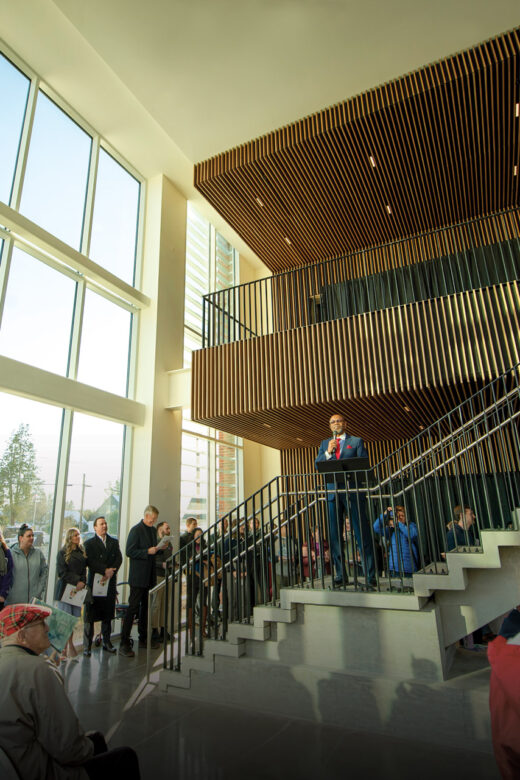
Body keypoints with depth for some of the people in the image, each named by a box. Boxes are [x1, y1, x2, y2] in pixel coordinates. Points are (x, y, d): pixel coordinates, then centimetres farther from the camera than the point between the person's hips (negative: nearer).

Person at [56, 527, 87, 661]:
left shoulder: (82, 552, 12)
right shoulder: (63, 553, -1)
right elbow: (61, 572, -6)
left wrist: (82, 582, -1)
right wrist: (76, 581, -11)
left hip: (78, 589, 4)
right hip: (65, 588, -4)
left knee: (74, 618, 3)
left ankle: (69, 649, 12)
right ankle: (64, 649, 2)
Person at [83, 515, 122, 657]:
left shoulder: (114, 542, 12)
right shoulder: (89, 543, 1)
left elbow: (119, 559, 3)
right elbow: (90, 562, -11)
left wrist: (110, 572, -12)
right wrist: (105, 570, -19)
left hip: (110, 583, 3)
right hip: (94, 583, -3)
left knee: (108, 615, 11)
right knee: (90, 615, 1)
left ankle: (107, 642, 22)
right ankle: (87, 646, 10)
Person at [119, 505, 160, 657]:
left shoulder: (153, 530, 13)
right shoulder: (136, 530, -12)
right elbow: (130, 552, -16)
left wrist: (158, 549, 2)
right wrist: (148, 551, -23)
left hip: (150, 576, 8)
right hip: (138, 577, -8)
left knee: (146, 607, 16)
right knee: (133, 607, -5)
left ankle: (143, 639, 28)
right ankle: (124, 643, 3)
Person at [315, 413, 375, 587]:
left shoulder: (356, 441, 9)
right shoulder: (325, 443, 18)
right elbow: (317, 465, 6)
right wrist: (328, 452, -9)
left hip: (353, 491, -3)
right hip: (333, 492, 3)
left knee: (362, 532, -3)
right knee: (334, 534, 4)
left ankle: (370, 575, 2)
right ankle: (340, 574, 13)